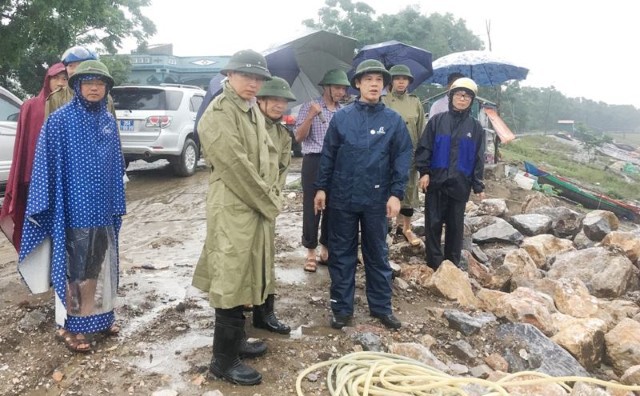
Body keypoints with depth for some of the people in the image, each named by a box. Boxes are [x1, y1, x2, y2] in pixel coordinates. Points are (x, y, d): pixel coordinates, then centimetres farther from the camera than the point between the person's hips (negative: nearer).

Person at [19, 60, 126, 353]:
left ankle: (100, 316, 30)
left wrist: (118, 204, 10)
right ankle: (68, 325, 16)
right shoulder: (60, 120, -8)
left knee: (101, 264, 15)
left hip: (103, 209, 5)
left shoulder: (109, 121, 7)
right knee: (74, 267, 3)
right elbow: (47, 165, -9)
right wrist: (45, 208, -11)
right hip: (74, 209, -5)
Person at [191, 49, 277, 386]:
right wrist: (269, 203, -12)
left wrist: (271, 197, 3)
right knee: (231, 280, -2)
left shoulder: (253, 111, 14)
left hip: (257, 208, 9)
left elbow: (270, 153, 15)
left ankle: (236, 340, 34)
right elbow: (237, 167, -19)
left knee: (245, 277, 18)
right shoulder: (218, 114, -15)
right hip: (232, 209, -9)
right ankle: (223, 360, 10)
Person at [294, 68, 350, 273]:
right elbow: (299, 137, -10)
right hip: (315, 163, -5)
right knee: (312, 208, -1)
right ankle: (310, 252, 10)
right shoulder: (309, 107, -2)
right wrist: (311, 116, -22)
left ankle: (326, 250, 22)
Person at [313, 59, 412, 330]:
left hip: (376, 199, 0)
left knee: (377, 254, 11)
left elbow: (402, 159, -2)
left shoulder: (393, 120, 0)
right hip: (342, 197, 1)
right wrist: (321, 187, 0)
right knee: (341, 254, 8)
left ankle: (381, 306, 25)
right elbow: (328, 154, 4)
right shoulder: (341, 117, 1)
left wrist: (396, 194, -9)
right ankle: (342, 307, 21)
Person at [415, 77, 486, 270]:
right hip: (436, 181, -1)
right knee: (433, 222, 3)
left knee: (455, 224, 9)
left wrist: (478, 186, 3)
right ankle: (434, 263, 15)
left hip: (460, 184, 1)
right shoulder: (437, 121, 2)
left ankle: (452, 264, 21)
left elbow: (478, 158, 6)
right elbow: (424, 148, 1)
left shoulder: (475, 127, 5)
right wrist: (424, 172, -9)